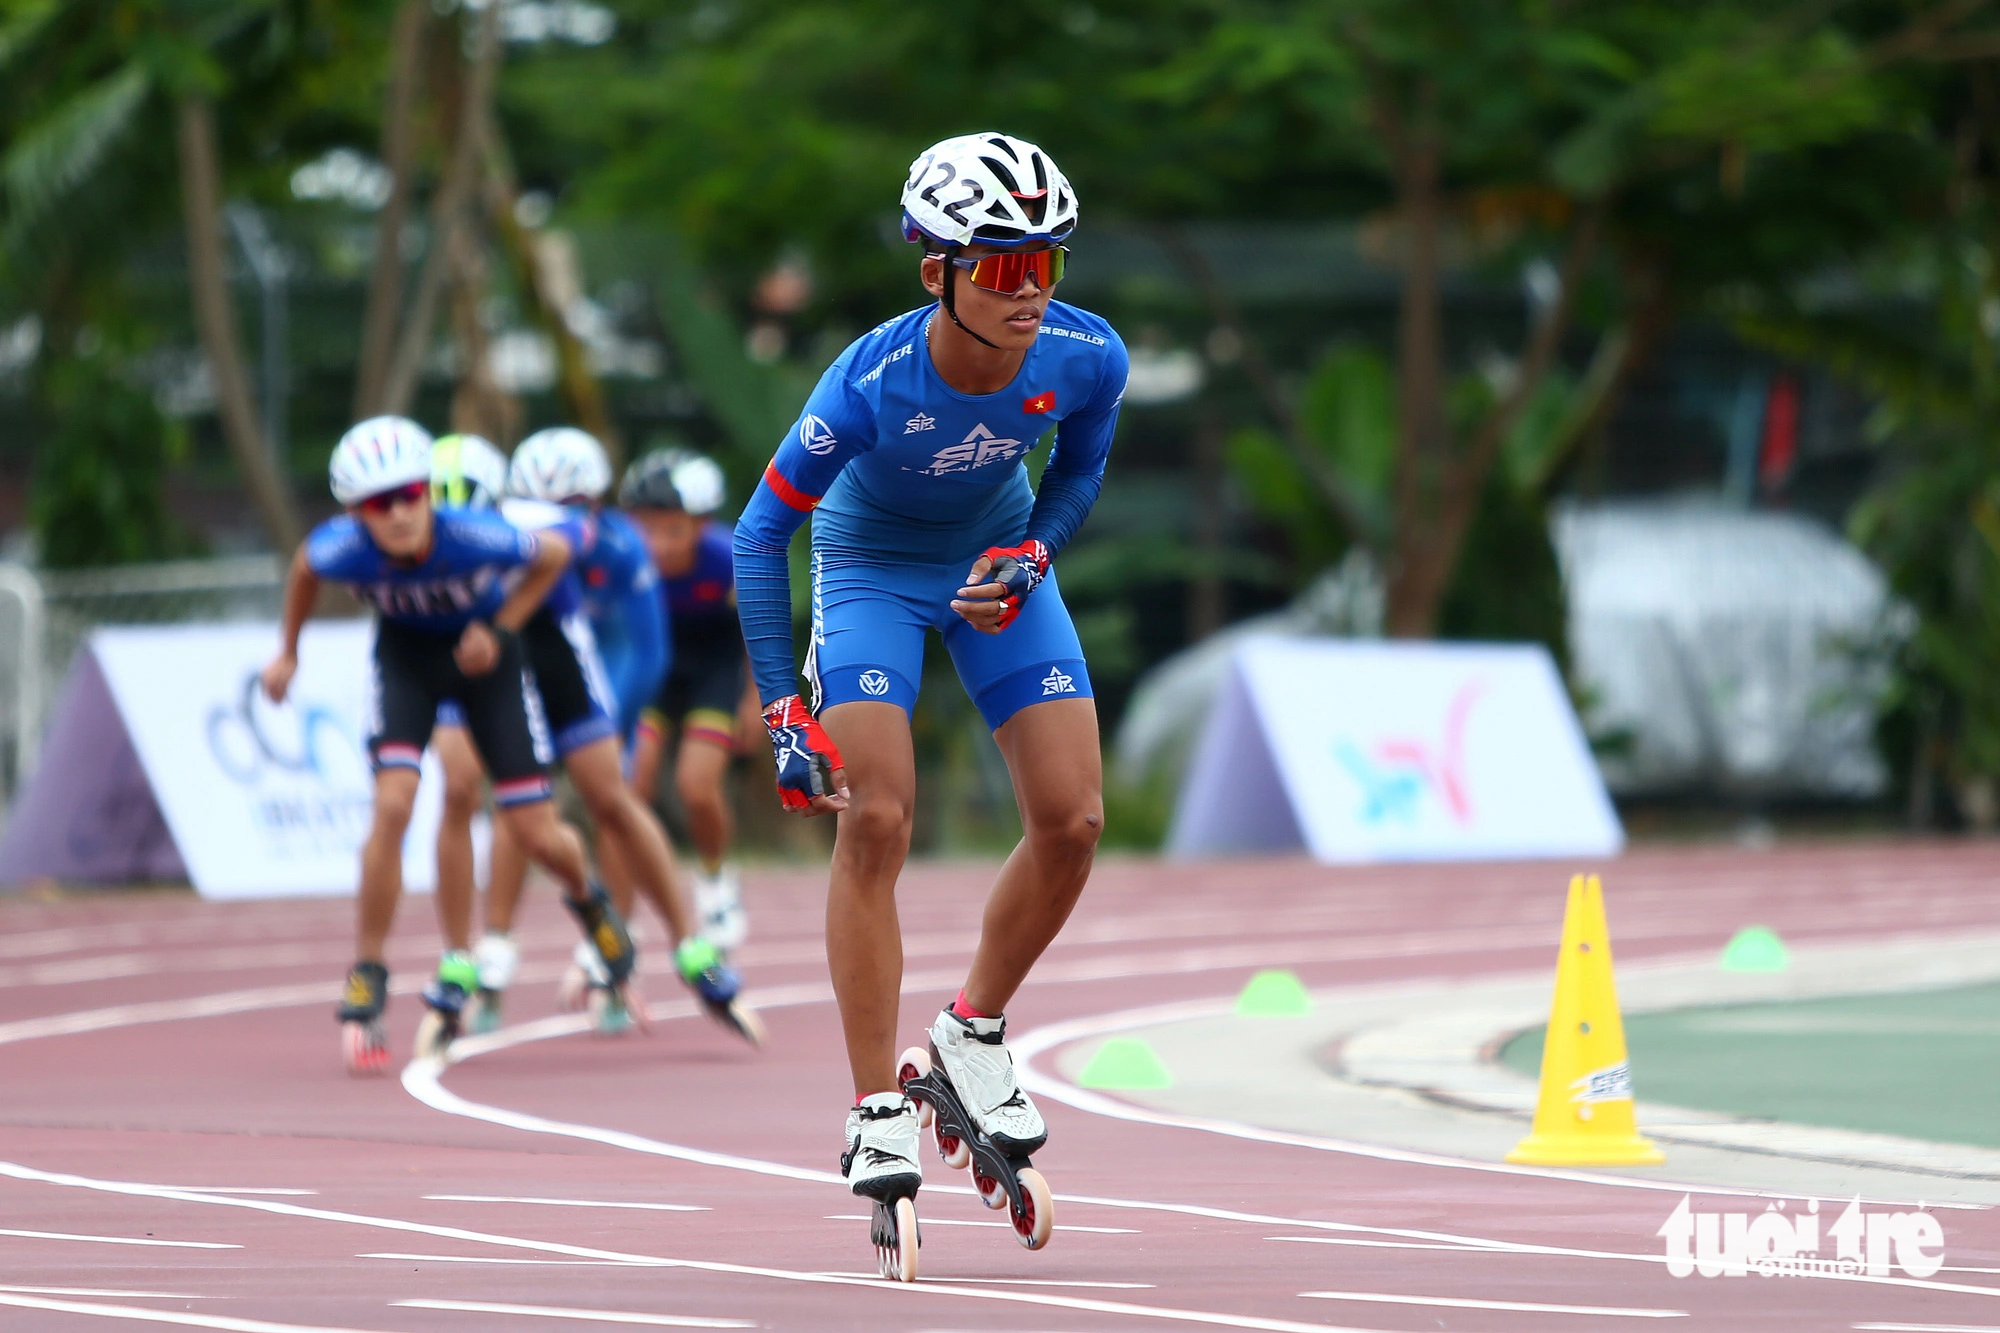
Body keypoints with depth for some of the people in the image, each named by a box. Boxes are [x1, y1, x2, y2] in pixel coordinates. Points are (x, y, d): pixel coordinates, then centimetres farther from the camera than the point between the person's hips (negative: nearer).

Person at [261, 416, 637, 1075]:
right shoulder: (343, 549, -31)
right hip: (406, 655, 1)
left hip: (481, 653, -1)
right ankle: (366, 982, -7)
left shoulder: (473, 538, -36)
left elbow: (555, 554, -14)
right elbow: (304, 564, -3)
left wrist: (501, 629, -18)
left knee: (537, 835, -1)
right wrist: (287, 651, 6)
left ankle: (588, 899, 37)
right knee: (392, 806, -20)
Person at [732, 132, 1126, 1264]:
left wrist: (1030, 556, -20)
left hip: (997, 563, 3)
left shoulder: (1086, 358, -25)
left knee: (1073, 822, -8)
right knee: (876, 821, -18)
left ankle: (977, 1032, 16)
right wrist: (786, 712, -29)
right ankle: (879, 1113, -11)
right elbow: (761, 533, -25)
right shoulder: (873, 382, -35)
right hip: (871, 565, -3)